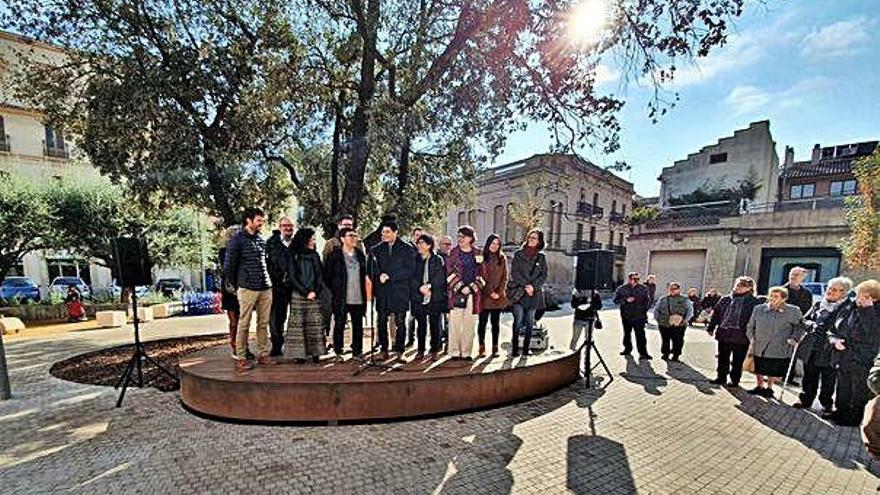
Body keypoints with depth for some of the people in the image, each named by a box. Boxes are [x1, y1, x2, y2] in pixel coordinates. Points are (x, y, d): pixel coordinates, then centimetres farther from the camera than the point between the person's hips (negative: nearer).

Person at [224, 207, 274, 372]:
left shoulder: (260, 239, 14)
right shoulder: (237, 239, -4)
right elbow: (228, 266, -3)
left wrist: (268, 280, 12)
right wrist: (236, 286, 2)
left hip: (265, 288, 6)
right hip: (248, 289, -6)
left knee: (264, 323, 10)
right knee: (244, 324, 1)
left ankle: (263, 354, 20)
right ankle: (240, 358, 11)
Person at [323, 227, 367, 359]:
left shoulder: (361, 255, 11)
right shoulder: (334, 255, -2)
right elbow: (327, 276, 0)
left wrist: (364, 294, 12)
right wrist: (334, 291, -2)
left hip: (358, 298, 4)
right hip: (341, 299, -4)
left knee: (358, 327, 8)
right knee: (339, 326, 5)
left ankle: (357, 352, 20)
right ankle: (338, 352, 18)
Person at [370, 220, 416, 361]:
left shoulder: (407, 249, 2)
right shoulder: (377, 249, 12)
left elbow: (410, 270, -6)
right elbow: (373, 269, 12)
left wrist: (390, 276, -11)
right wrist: (379, 276, -10)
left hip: (400, 291, -2)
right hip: (382, 291, 3)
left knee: (400, 323, 2)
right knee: (382, 322, 6)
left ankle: (399, 351, 12)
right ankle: (384, 350, 17)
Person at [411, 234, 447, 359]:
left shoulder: (438, 260, 3)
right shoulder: (415, 260, 10)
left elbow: (440, 278, -6)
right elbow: (412, 278, 1)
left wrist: (428, 286, -17)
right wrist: (420, 288, -14)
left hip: (435, 298, -2)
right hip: (419, 298, 2)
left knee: (434, 325, 3)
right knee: (421, 325, 6)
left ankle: (434, 350, 15)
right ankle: (420, 350, 17)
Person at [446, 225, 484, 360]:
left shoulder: (478, 253, 9)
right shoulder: (453, 252, 5)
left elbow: (481, 274, 6)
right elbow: (450, 272, 0)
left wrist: (471, 287, -7)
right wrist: (460, 287, -10)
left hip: (473, 293, 1)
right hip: (456, 292, -1)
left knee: (469, 324, 4)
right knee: (455, 323, -3)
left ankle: (466, 352, 13)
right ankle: (454, 351, 6)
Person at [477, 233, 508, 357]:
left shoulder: (502, 258, 9)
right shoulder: (482, 257, -1)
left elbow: (505, 277, 8)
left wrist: (499, 292, -4)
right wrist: (490, 292, -8)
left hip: (498, 296, 2)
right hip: (484, 296, -2)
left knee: (495, 321, 8)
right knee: (483, 321, 2)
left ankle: (495, 347, 15)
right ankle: (482, 347, 12)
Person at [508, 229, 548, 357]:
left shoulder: (541, 257, 10)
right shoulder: (518, 254, 5)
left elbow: (544, 275, 5)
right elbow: (514, 272, -2)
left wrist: (533, 286, -9)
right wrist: (525, 286, -11)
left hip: (534, 293, 2)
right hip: (518, 292, -2)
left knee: (530, 322, 6)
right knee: (518, 320, -7)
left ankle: (526, 349, 13)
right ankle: (515, 349, -1)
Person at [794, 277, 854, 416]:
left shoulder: (847, 308, -7)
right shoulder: (818, 304, 10)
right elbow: (805, 319, 13)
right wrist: (813, 325, -6)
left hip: (828, 350, -5)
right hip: (811, 347, 5)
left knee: (828, 379, 6)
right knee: (809, 376, 15)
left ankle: (827, 406, 21)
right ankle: (806, 400, 28)